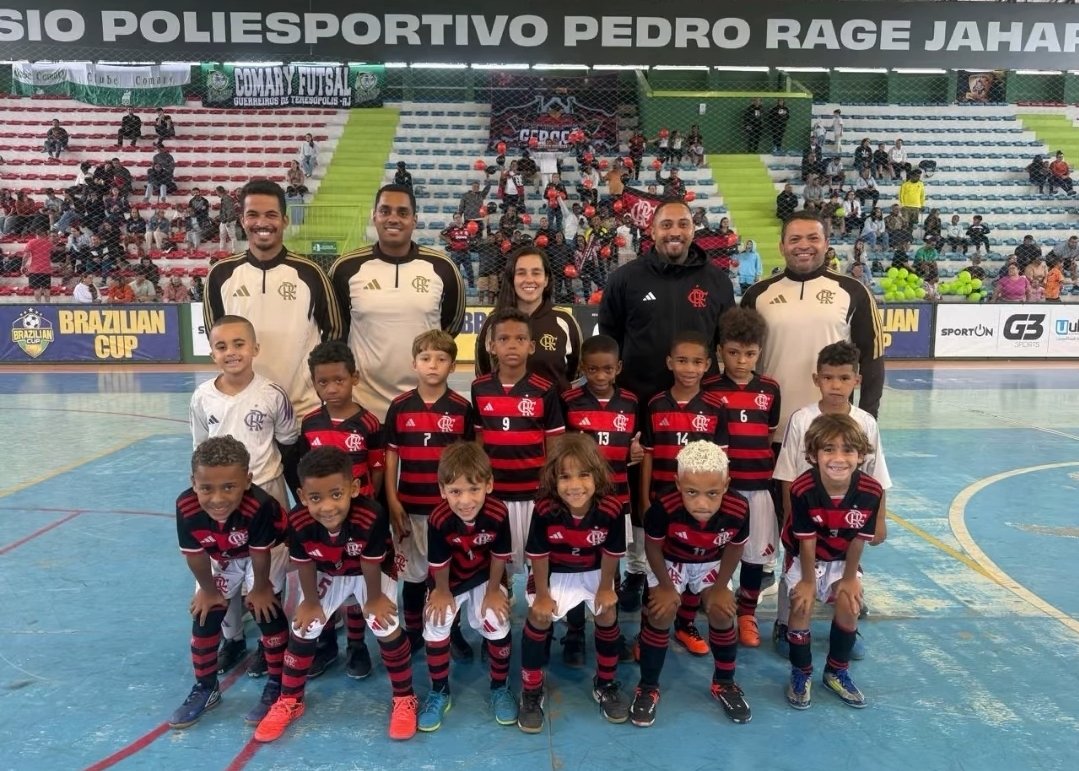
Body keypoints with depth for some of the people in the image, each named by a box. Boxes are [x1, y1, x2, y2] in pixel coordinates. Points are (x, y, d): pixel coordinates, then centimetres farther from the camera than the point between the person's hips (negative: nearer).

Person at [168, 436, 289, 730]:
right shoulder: (186, 507, -36)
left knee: (266, 611, -8)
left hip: (266, 551, -4)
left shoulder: (259, 506, -46)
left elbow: (260, 554, -27)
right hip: (221, 558, 4)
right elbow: (195, 556, -17)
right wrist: (208, 590, -3)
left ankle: (277, 684, 13)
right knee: (204, 616, 6)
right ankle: (205, 688, 26)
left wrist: (260, 588, -11)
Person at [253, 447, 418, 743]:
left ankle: (404, 700, 16)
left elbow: (371, 566, -25)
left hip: (371, 574, -2)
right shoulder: (298, 522, -35)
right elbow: (305, 567, -15)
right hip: (326, 575, 3)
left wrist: (374, 599, -9)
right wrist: (311, 602, 0)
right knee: (303, 629, 4)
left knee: (387, 629, -8)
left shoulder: (371, 517, -44)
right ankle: (289, 701, 28)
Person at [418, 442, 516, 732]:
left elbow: (499, 556, -17)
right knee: (435, 627, -4)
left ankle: (500, 688, 19)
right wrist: (442, 592, -4)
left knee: (497, 625, -5)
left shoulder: (498, 514, -34)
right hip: (450, 581, 0)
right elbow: (439, 564, -17)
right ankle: (439, 692, 18)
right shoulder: (438, 520, -35)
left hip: (485, 578, 0)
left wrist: (493, 591, -6)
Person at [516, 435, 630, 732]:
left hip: (594, 572, 1)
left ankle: (605, 685, 25)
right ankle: (531, 693, 7)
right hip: (554, 572, -1)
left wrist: (605, 588, -3)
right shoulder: (544, 510, -33)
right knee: (539, 617, -12)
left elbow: (611, 553, -13)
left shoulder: (611, 509, -31)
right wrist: (542, 594, -9)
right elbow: (538, 555, -17)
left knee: (608, 615, -1)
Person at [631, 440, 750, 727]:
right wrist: (666, 586, -11)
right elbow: (653, 547, -18)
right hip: (669, 562, -2)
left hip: (711, 564, 2)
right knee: (661, 614, -12)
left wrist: (721, 587, -6)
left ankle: (724, 683, 20)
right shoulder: (664, 508, -42)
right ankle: (648, 687, 7)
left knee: (722, 613, -6)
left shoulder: (738, 510, -36)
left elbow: (734, 548, -11)